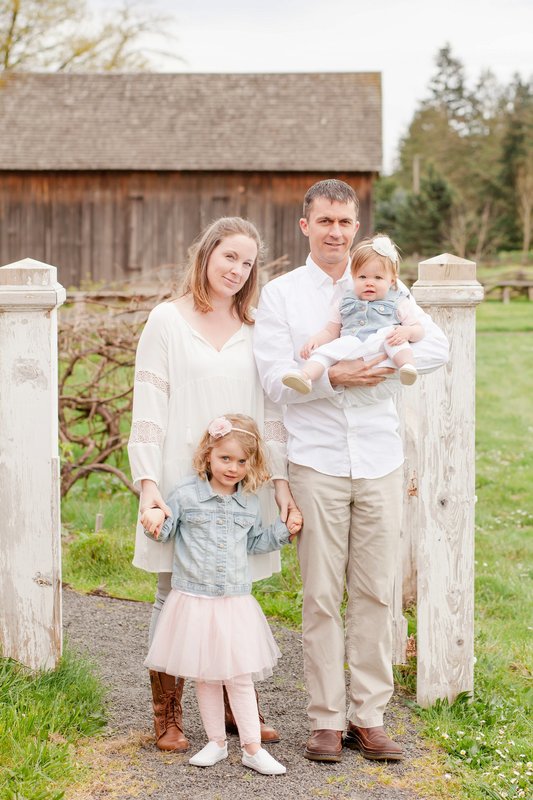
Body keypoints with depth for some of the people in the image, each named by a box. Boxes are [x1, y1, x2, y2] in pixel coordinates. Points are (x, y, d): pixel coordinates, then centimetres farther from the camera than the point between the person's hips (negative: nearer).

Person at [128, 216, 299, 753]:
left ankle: (236, 708, 21)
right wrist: (148, 482, -12)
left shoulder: (254, 329, 11)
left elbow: (270, 411, 11)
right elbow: (148, 408, -3)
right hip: (181, 481, -3)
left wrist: (279, 480, 2)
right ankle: (167, 718, 13)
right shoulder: (167, 321, 1)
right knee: (175, 593, 3)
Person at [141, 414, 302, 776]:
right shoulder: (186, 494, -5)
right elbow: (166, 531, 4)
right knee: (205, 677, 9)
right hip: (195, 600, -1)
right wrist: (155, 516, -17)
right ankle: (217, 742, 23)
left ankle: (253, 748, 10)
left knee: (239, 677, 3)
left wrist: (284, 529, 9)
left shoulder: (249, 502, 6)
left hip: (235, 601, 1)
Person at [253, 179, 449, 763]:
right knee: (321, 595, 0)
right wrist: (333, 377, -20)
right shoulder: (279, 294, 5)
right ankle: (326, 720, 10)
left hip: (380, 459, 2)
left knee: (375, 592, 4)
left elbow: (437, 347, 3)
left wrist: (383, 361, -13)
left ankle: (369, 717, 14)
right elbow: (276, 380, -5)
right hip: (316, 462, -2)